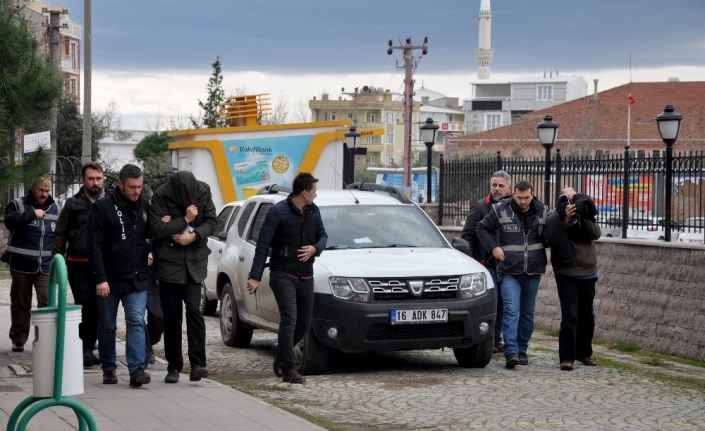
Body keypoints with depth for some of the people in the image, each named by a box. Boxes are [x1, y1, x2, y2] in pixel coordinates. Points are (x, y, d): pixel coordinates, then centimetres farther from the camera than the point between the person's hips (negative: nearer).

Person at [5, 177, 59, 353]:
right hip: (21, 265, -2)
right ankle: (18, 339, 17)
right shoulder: (18, 205, -1)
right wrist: (32, 214, -22)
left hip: (45, 266, 2)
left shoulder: (55, 208, 10)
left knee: (47, 303, -8)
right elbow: (10, 222, -21)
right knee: (21, 304, 7)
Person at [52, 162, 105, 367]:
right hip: (79, 265, -2)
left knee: (98, 309, 7)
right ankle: (86, 349, -2)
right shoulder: (73, 204, 4)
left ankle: (89, 349, 17)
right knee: (85, 306, -7)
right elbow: (60, 234, 7)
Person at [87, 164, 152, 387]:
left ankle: (137, 369, -16)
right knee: (107, 326, 8)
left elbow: (151, 234, 20)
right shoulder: (102, 207, -7)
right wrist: (100, 278, -17)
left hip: (137, 279, 2)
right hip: (109, 279, -2)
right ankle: (108, 369, 20)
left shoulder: (145, 206, 6)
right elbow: (94, 245, -11)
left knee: (136, 322, -10)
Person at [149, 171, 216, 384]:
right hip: (168, 262, -1)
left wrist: (194, 235, -17)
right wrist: (184, 220, -23)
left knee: (193, 308, -13)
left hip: (194, 262, 1)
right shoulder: (161, 197, -13)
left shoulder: (203, 191, -6)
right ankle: (174, 366, 12)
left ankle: (197, 364, -13)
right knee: (172, 317, 3)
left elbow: (211, 222, -1)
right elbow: (156, 229, -17)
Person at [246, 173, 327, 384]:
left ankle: (281, 351, 36)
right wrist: (255, 276, -14)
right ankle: (288, 369, -12)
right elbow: (262, 245, -9)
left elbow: (323, 236, 20)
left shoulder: (313, 212, 8)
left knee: (304, 323, 9)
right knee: (289, 319, -15)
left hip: (305, 277, 6)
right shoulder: (278, 211, -10)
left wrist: (315, 248, -5)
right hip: (283, 274, -6)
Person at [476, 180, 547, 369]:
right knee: (511, 311, -15)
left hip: (533, 272, 4)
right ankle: (511, 352, -21)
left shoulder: (541, 211, 5)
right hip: (509, 272, -4)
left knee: (527, 314, 11)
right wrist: (493, 247, -7)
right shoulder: (500, 210, -5)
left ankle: (522, 350, 22)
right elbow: (482, 228, 4)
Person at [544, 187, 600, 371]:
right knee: (570, 316, -13)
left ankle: (583, 352, 28)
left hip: (588, 272, 5)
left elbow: (596, 234, -7)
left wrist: (585, 218, -20)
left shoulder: (585, 215, 8)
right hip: (567, 273, -5)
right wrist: (565, 219, -26)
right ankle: (566, 357, -13)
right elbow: (552, 239, -19)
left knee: (586, 316, 14)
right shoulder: (556, 217, -4)